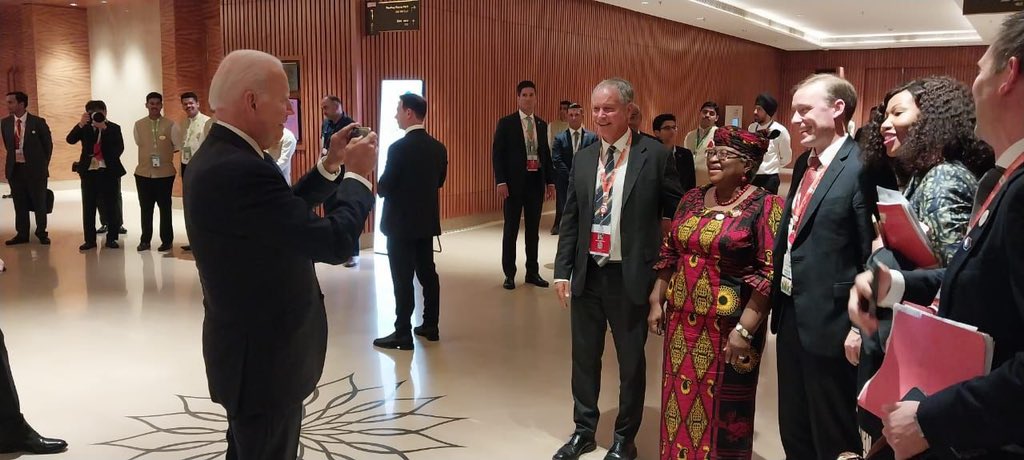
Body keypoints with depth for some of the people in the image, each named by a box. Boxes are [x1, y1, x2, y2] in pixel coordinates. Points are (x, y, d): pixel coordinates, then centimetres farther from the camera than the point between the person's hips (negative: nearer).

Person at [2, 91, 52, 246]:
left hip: (35, 169, -4)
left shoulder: (38, 122, -7)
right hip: (15, 169, 4)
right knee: (19, 204, 8)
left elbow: (48, 144, 1)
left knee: (39, 203, 4)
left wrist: (43, 164, 3)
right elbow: (7, 145, 17)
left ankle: (42, 234, 15)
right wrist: (13, 161, 13)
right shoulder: (5, 123, 5)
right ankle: (22, 234, 16)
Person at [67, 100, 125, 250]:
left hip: (108, 172, -2)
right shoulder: (84, 128, 7)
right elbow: (70, 140, -9)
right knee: (88, 207, 3)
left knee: (110, 207, 2)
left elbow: (119, 148, -12)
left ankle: (111, 238, 12)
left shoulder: (113, 128, 2)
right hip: (89, 172, 2)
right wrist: (81, 124, -21)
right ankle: (90, 239, 10)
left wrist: (104, 129, -19)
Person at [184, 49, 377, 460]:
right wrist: (358, 175, -14)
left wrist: (330, 166, 5)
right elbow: (335, 242, -29)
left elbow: (286, 213, 13)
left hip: (250, 347, 10)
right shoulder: (238, 169, -29)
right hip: (262, 358, -10)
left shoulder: (220, 155, 4)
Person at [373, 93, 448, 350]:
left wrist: (381, 188, 7)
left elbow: (383, 188, -14)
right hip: (427, 221, 7)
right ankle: (430, 326, 21)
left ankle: (403, 334, 3)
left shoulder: (399, 148, -18)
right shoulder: (438, 148, 3)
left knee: (403, 279, -2)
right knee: (428, 274, 13)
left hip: (401, 223, -7)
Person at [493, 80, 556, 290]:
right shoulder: (506, 123, -3)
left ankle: (532, 272, 20)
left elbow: (546, 155, 13)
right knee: (511, 229, 3)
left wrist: (550, 181, 8)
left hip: (536, 182, 4)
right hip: (514, 182, -4)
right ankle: (509, 274, 11)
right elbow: (497, 154, -7)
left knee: (533, 229, 10)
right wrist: (501, 182, -15)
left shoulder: (542, 125, 10)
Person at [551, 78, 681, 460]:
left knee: (631, 361, 10)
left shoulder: (655, 156, -7)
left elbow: (677, 212, -2)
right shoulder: (583, 157, 6)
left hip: (630, 277, -4)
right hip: (587, 274, 4)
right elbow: (570, 217, 9)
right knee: (584, 356, 16)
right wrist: (562, 269, 4)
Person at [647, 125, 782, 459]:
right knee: (680, 400, 14)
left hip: (728, 326, -5)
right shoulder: (691, 199, 7)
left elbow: (770, 273, -15)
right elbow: (669, 253, 14)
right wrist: (657, 301, 8)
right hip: (682, 319, 5)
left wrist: (744, 329, -19)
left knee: (722, 408, 9)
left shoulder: (765, 206, -11)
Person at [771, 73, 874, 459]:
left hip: (829, 322, -8)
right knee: (793, 429, 21)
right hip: (790, 314, 8)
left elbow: (873, 256, -18)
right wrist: (779, 302, 13)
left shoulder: (861, 168, -17)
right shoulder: (804, 163, 10)